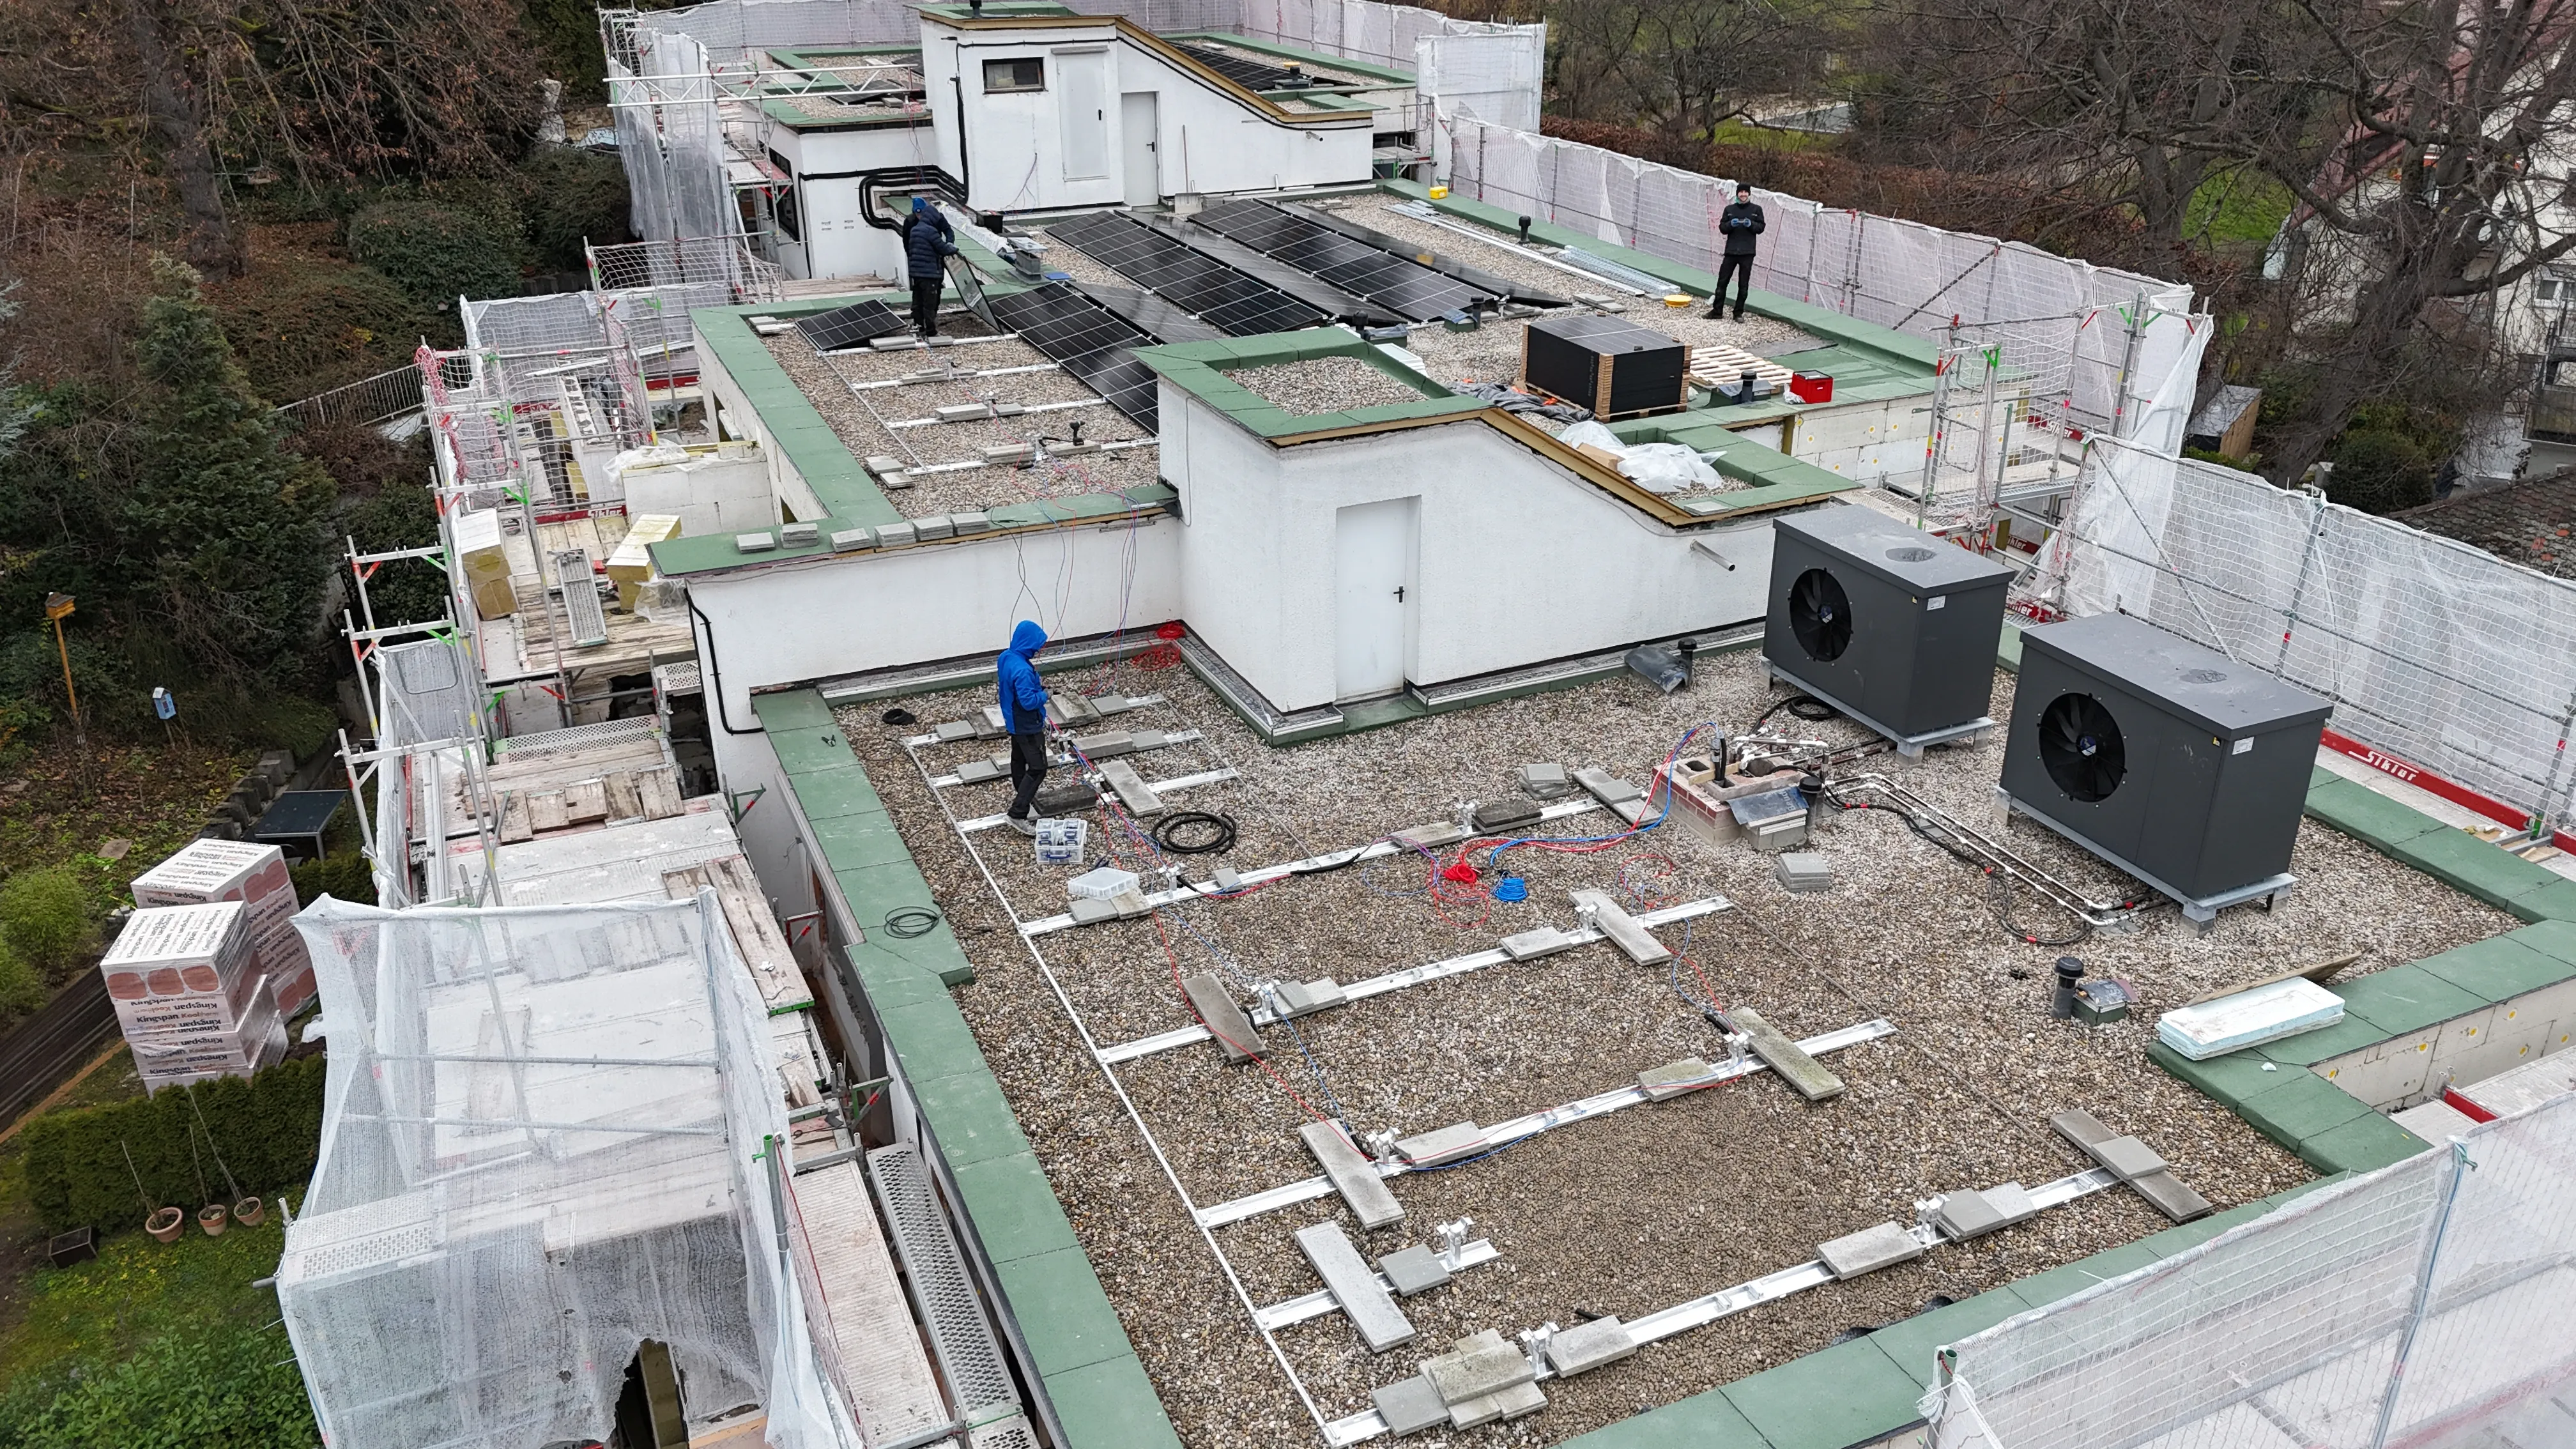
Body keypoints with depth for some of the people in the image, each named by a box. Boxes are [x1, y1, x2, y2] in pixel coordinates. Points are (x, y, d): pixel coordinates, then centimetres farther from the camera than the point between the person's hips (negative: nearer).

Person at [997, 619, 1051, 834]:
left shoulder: (1006, 657, -3)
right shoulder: (1022, 671, -33)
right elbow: (1029, 701, -32)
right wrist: (1044, 694, -14)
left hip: (1014, 721, 9)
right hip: (1028, 725, -9)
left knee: (1019, 761, 25)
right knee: (1037, 768, -3)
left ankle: (1021, 796, 45)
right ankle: (1018, 815, -4)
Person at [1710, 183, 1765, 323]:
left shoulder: (1756, 210, 6)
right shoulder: (1729, 210, 10)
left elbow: (1761, 228, 4)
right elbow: (1722, 228, 7)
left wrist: (1751, 224, -14)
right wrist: (1731, 224, -13)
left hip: (1747, 253, -1)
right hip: (1731, 251, 1)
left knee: (1743, 284, 2)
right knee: (1722, 281, 0)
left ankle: (1739, 313, 10)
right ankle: (1717, 310, 9)